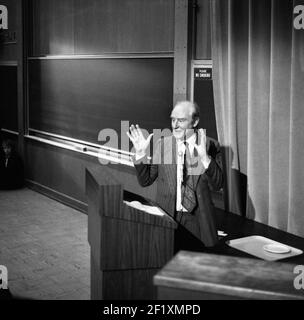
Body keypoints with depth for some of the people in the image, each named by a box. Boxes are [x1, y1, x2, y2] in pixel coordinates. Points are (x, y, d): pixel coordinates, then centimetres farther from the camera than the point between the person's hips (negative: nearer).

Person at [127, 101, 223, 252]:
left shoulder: (210, 145, -2)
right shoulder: (162, 144, 2)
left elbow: (217, 185, -9)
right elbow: (145, 181, 4)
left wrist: (205, 157, -23)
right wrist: (141, 153, -10)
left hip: (198, 220, 0)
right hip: (167, 217, 1)